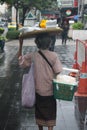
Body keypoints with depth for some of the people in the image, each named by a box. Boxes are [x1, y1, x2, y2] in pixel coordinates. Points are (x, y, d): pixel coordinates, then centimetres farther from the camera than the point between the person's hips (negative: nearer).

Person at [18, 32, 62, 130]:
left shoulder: (33, 56, -12)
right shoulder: (53, 56, -17)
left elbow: (20, 60, 1)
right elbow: (58, 72, -16)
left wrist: (20, 45, 3)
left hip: (38, 91, 2)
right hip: (50, 91, -2)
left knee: (39, 113, 21)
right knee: (50, 115, 11)